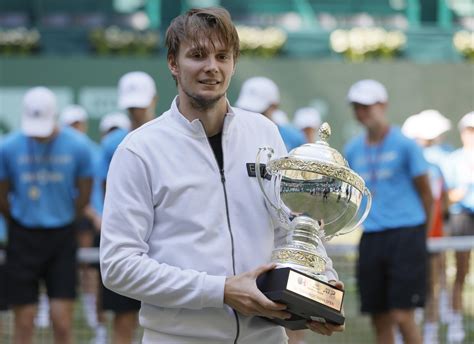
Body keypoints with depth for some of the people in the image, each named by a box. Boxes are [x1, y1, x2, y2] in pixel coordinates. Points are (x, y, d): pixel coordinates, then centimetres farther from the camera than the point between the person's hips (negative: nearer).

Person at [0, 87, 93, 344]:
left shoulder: (77, 146, -6)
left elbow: (84, 195, 5)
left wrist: (63, 219, 10)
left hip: (61, 237, 0)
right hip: (22, 236, 0)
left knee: (62, 321, -5)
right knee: (24, 322, 1)